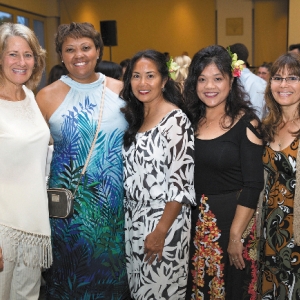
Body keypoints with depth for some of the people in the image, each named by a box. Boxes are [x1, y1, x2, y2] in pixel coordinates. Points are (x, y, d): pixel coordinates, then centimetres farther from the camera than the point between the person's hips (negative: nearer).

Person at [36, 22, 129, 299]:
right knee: (72, 270, 13)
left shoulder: (120, 90, 1)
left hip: (116, 200, 2)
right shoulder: (47, 97, -5)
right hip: (68, 203, -2)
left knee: (111, 268, 16)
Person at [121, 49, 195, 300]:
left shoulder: (175, 120, -16)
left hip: (164, 220, -7)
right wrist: (131, 218, 8)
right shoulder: (135, 116, 8)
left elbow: (181, 182, -20)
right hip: (135, 218, 7)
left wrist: (160, 231, -20)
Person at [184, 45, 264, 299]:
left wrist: (235, 236, -17)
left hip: (231, 219, -4)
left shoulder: (245, 123, -12)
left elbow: (253, 185, -15)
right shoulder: (191, 120, 2)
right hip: (194, 221, 4)